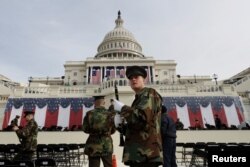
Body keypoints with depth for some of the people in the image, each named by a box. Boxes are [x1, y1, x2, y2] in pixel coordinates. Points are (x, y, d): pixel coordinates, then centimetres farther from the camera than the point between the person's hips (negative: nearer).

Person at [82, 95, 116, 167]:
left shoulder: (89, 114, -9)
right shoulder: (109, 114, -8)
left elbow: (85, 129, -2)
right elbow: (113, 130, 1)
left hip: (93, 146, 0)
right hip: (106, 145, 1)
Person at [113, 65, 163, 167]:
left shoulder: (150, 93, -4)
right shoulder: (138, 99, 23)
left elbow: (141, 117, -21)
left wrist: (122, 108, -9)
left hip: (146, 153, -9)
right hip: (138, 152, 9)